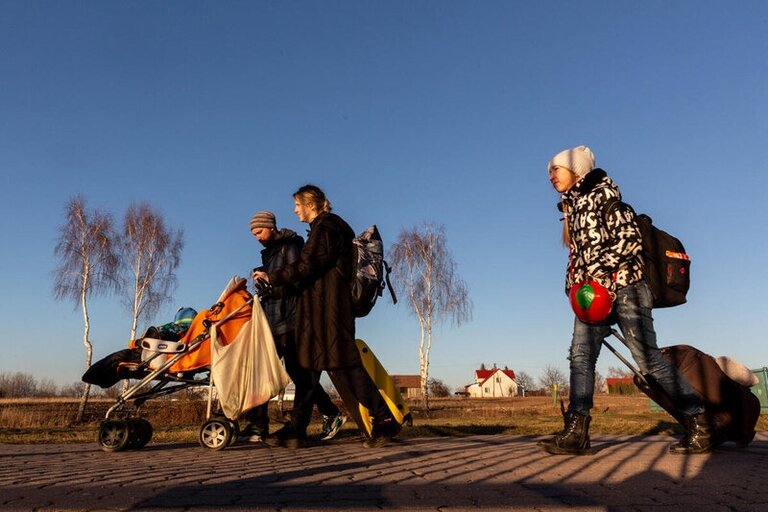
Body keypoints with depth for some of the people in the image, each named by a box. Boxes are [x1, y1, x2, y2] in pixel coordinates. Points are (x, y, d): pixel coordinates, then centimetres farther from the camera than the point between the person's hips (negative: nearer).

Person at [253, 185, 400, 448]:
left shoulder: (325, 226, -7)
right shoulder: (328, 226, 23)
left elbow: (306, 266, -16)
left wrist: (272, 277, -8)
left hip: (327, 306, -10)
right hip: (320, 306, 10)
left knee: (342, 363, -12)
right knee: (309, 361, 9)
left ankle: (384, 419, -9)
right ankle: (298, 425, 13)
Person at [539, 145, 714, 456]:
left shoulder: (602, 194, -1)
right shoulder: (572, 207, 23)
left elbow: (630, 238, -12)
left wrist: (600, 269, -18)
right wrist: (573, 285, 16)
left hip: (622, 286, -7)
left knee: (648, 357, -9)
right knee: (580, 354, -8)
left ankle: (701, 426, 2)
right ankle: (576, 433, -11)